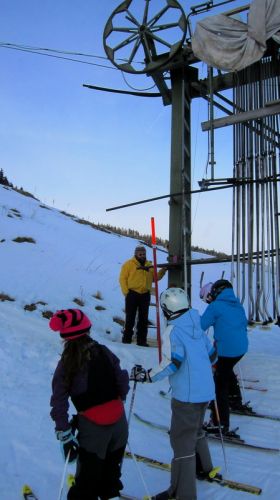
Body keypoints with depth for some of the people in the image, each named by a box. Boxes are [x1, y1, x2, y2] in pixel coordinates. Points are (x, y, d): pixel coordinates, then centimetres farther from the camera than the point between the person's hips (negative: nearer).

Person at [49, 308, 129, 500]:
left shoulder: (66, 364, -9)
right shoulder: (104, 352, -3)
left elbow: (59, 403, -10)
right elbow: (122, 382, 2)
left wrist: (64, 433, -6)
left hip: (92, 426, -3)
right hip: (118, 419, 4)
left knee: (89, 472, 14)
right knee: (112, 464, 27)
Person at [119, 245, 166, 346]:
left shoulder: (149, 265, 15)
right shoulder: (128, 264, 0)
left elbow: (155, 277, 14)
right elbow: (123, 278, -3)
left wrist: (163, 271, -2)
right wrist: (126, 292, -11)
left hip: (145, 295, 4)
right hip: (132, 294, -4)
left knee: (143, 319, 7)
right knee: (130, 318, 0)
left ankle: (141, 340, 14)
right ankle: (127, 339, 9)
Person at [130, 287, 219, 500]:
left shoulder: (172, 331, -14)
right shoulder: (197, 327, 8)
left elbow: (171, 363, -25)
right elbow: (212, 355, 15)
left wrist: (146, 376, -17)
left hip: (186, 395, -8)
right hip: (206, 391, 8)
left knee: (182, 440, 0)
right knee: (196, 429, 29)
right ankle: (204, 468, 47)